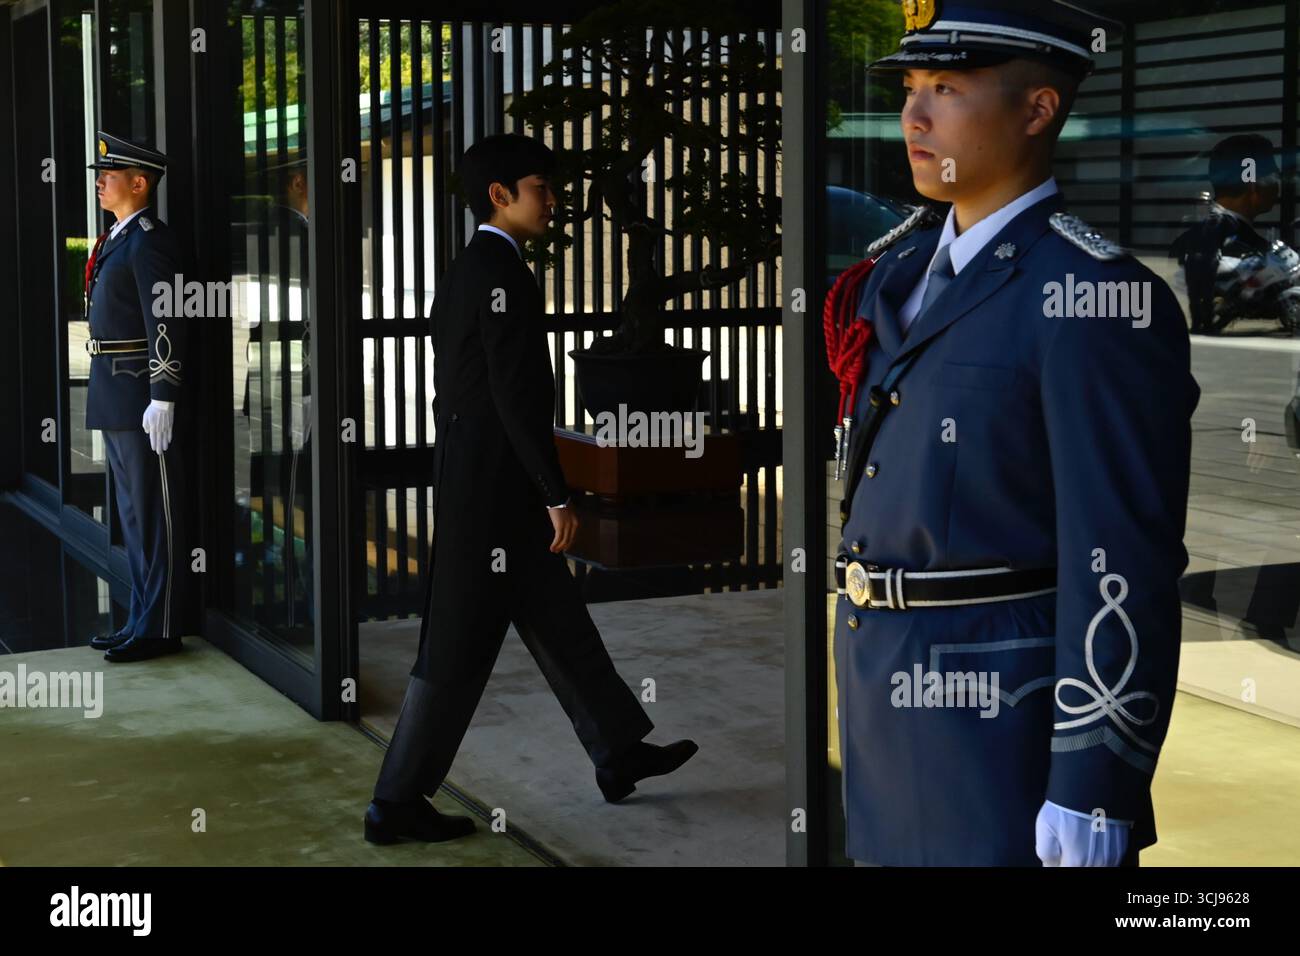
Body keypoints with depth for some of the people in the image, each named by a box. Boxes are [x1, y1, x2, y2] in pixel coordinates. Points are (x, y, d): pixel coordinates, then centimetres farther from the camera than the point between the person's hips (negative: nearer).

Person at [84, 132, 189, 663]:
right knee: (133, 514, 14)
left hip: (142, 397, -10)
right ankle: (142, 620, 21)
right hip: (115, 400, 10)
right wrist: (108, 397, 19)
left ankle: (159, 630, 2)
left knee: (154, 515, -4)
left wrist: (162, 400, -23)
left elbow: (166, 325, -19)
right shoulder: (115, 240, 17)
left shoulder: (149, 241, -13)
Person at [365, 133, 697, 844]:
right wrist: (556, 495, -18)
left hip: (470, 480, 10)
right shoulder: (503, 274, -17)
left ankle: (619, 754, 29)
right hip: (497, 488, -10)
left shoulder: (462, 273, 14)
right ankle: (396, 803, 6)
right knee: (459, 649, -2)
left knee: (559, 625, 18)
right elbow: (516, 397, -22)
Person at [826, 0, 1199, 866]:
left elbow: (1124, 564, -20)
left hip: (1012, 720, -8)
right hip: (896, 700, 8)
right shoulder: (905, 268, 10)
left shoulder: (1095, 296, -17)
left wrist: (1095, 791, -20)